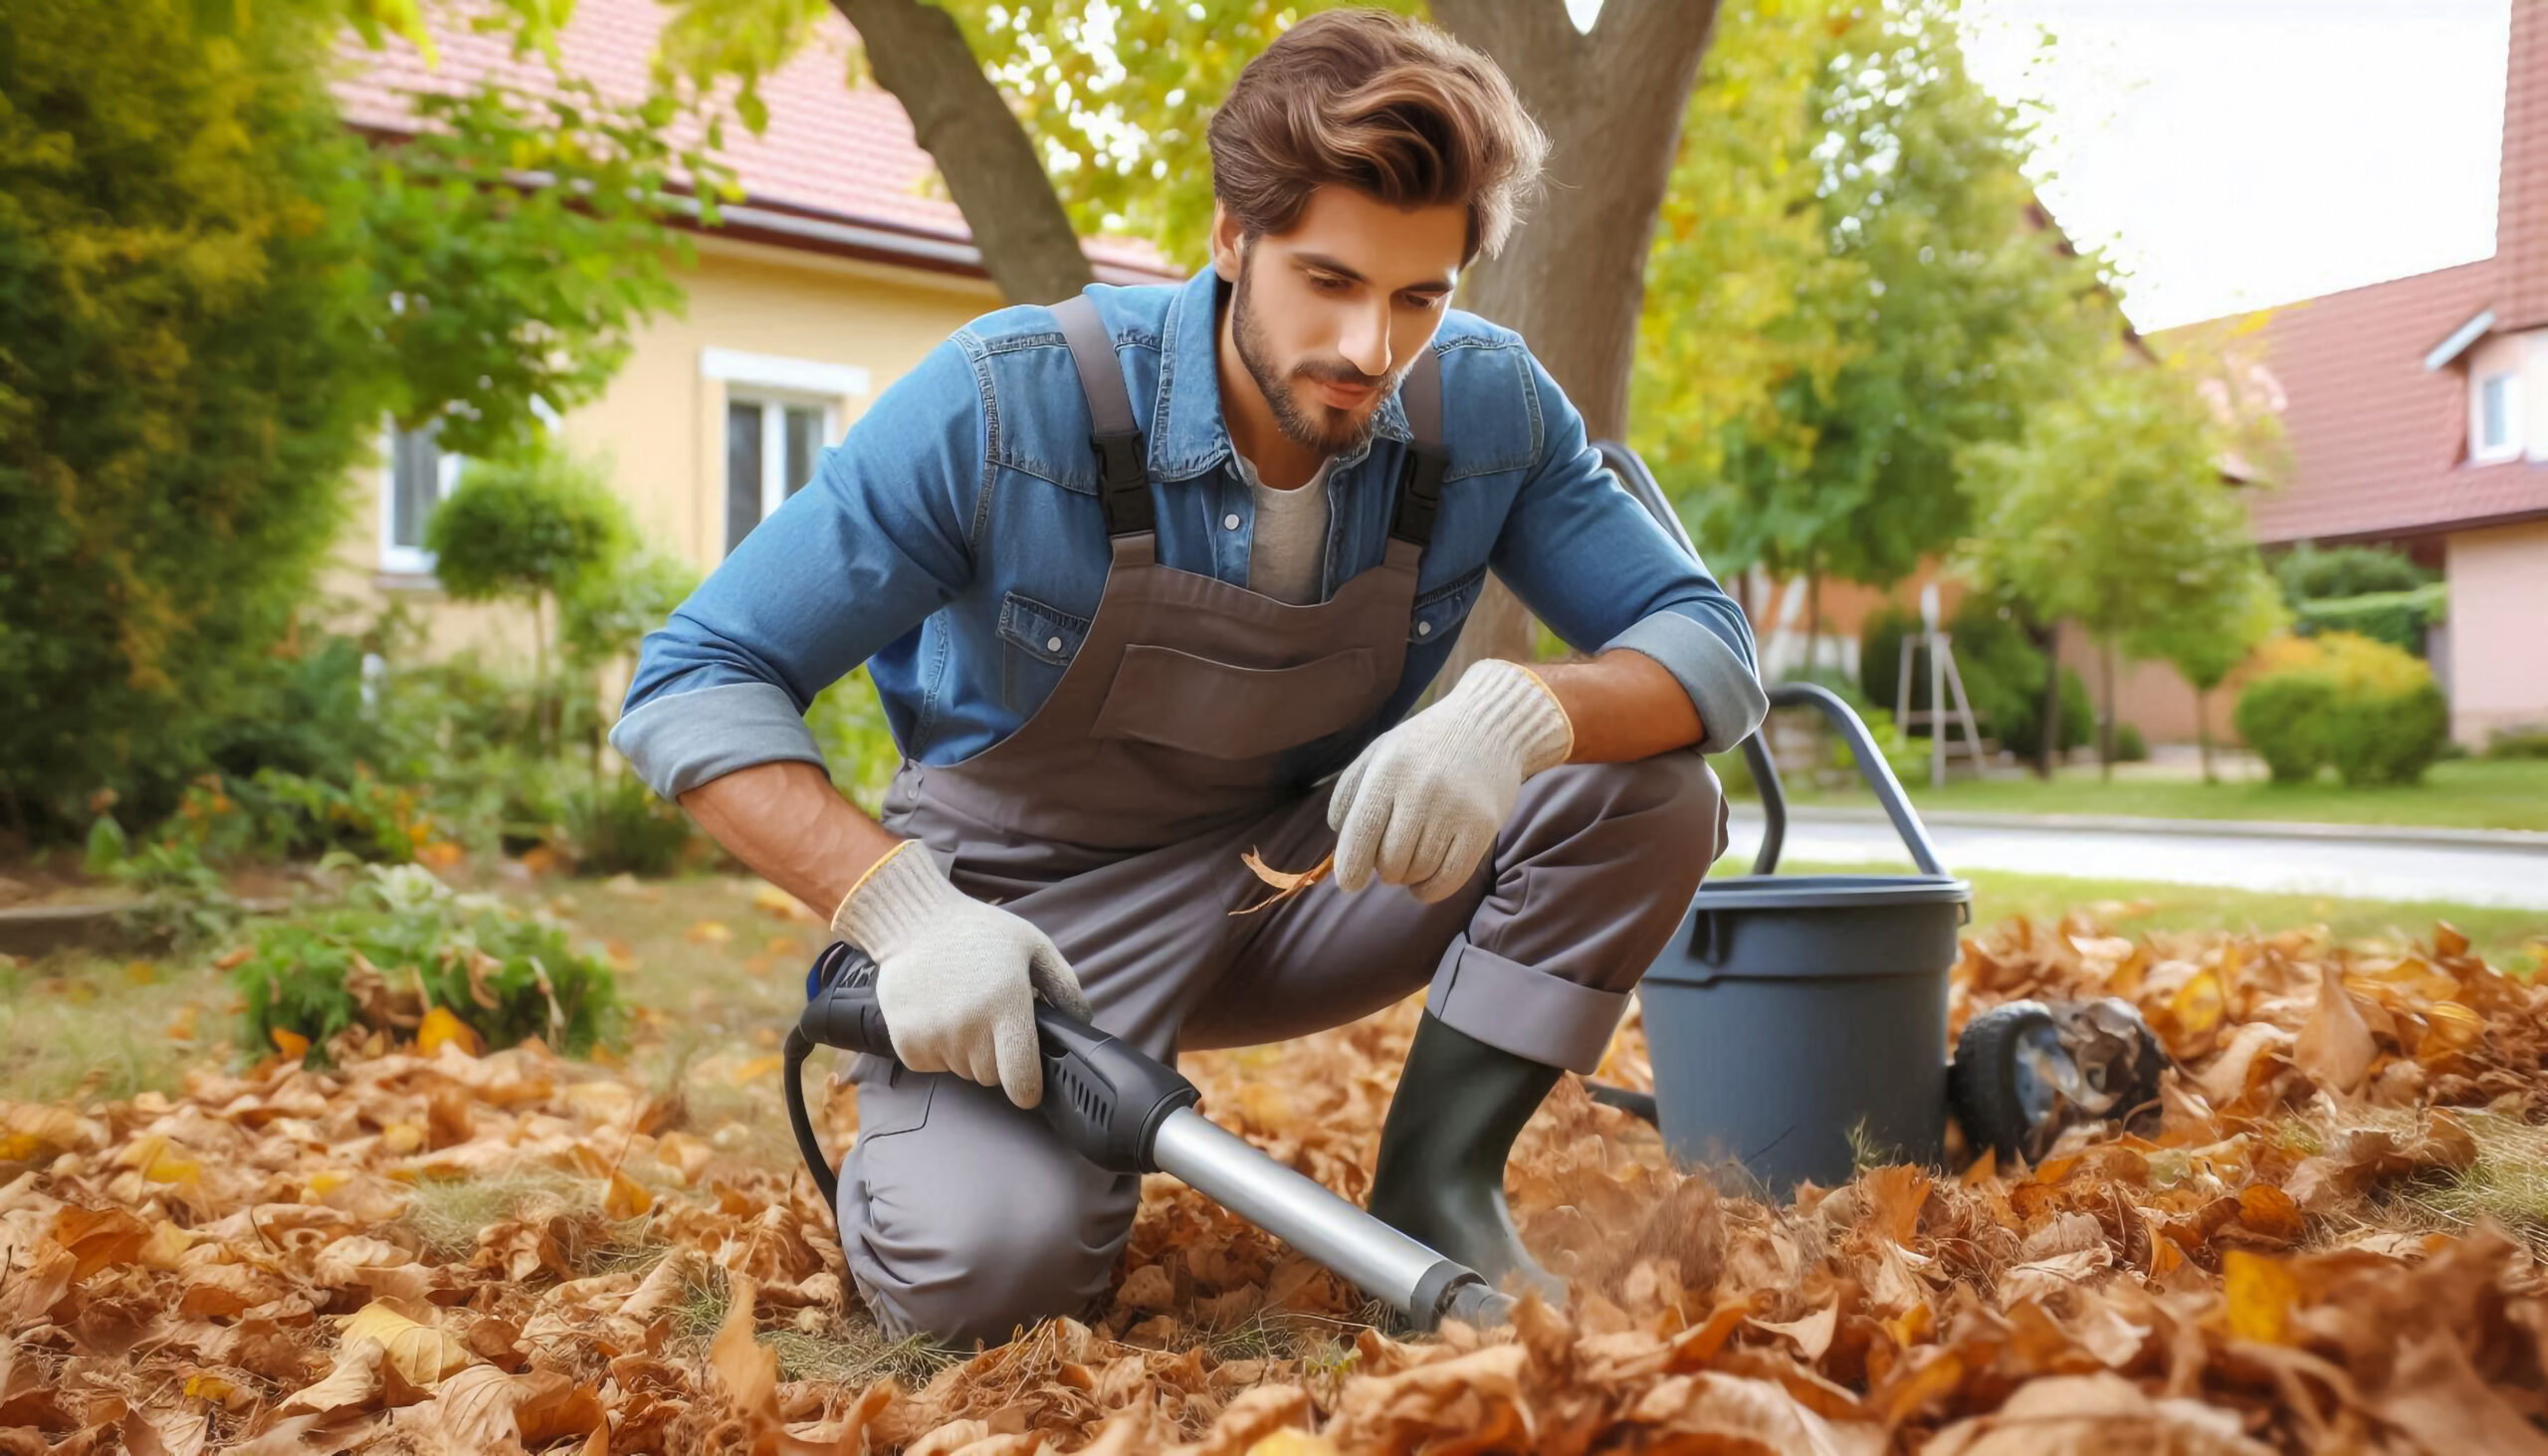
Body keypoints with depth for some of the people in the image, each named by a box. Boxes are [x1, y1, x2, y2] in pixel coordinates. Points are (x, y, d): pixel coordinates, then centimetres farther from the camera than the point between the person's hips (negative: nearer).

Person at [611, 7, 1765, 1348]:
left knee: (1649, 782, -17)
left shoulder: (1485, 407, -13)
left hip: (1301, 878, 4)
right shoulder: (1009, 401, -23)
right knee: (985, 1272, -30)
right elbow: (694, 682, -20)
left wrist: (1524, 710, -35)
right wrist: (905, 910, -35)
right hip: (1033, 913, -3)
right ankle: (931, 1147, 8)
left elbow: (1712, 648, -11)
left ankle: (1433, 1190, -4)